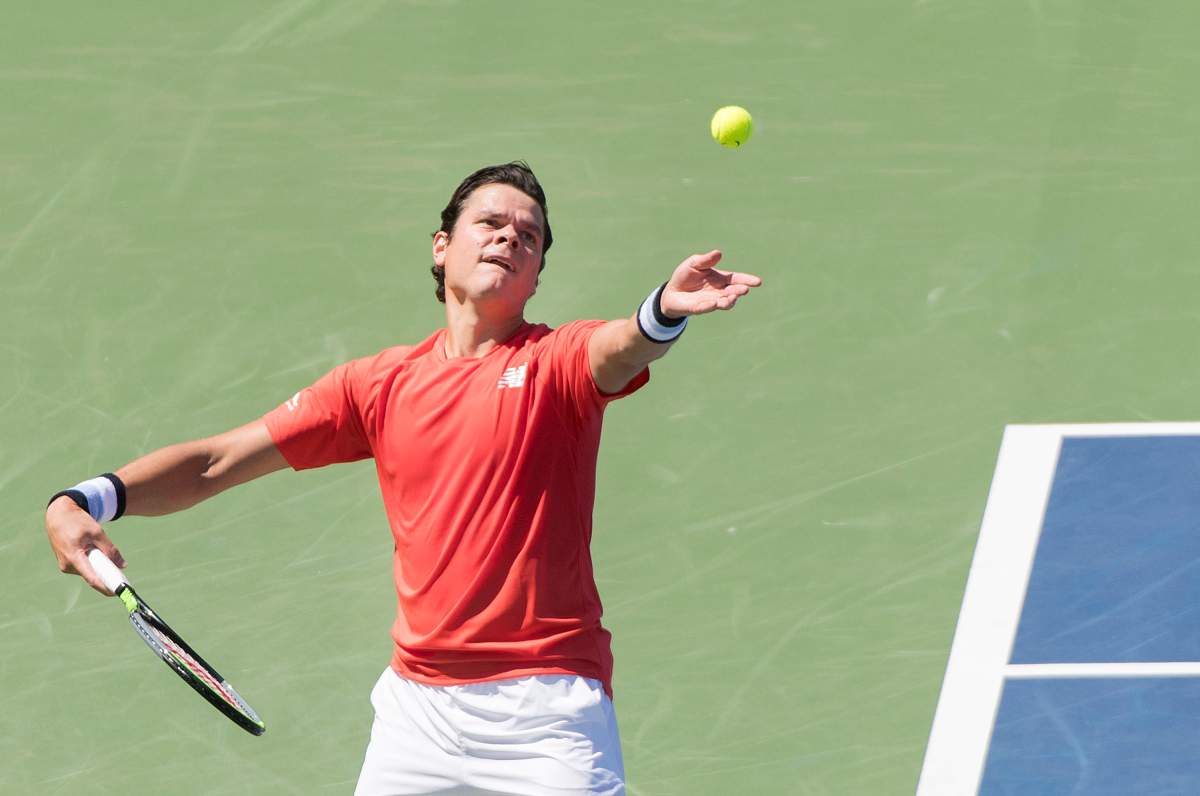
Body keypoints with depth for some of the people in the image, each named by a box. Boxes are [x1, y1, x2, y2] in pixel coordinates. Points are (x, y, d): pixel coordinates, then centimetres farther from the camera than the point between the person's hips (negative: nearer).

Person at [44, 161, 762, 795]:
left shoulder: (560, 361, -1)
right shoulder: (381, 385, 8)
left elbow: (623, 349, -26)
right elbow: (216, 463, 8)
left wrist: (664, 311, -50)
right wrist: (84, 501, -8)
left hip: (545, 709, -3)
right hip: (417, 702, 3)